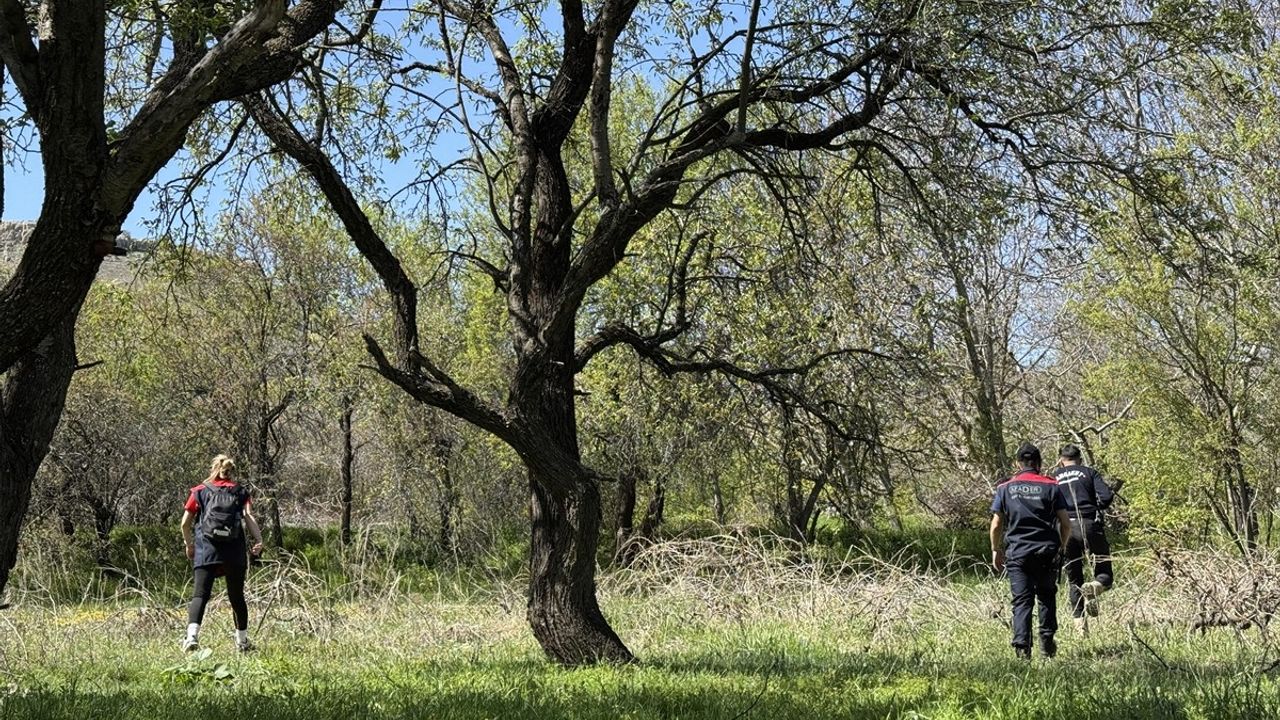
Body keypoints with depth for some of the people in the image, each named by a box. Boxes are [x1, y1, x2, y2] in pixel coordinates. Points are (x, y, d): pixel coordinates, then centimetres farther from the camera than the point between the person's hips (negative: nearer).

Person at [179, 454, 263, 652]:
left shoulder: (200, 491, 14)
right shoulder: (241, 492, 13)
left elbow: (185, 523, 14)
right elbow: (249, 518, -4)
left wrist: (189, 545, 28)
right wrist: (259, 539, -13)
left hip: (206, 549, -1)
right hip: (234, 551, 1)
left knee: (200, 595, -8)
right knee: (237, 597, 14)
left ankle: (192, 635, -30)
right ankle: (242, 642, 23)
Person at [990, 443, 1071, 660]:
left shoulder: (1005, 488, 4)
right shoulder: (1051, 487, 3)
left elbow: (996, 525, 2)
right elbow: (1066, 524, 1)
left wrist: (996, 551, 15)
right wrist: (1061, 546, 17)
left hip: (1017, 552, 0)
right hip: (1046, 552, 0)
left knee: (1022, 601, 1)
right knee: (1047, 596, 18)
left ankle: (1022, 645, -12)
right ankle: (1047, 642, 15)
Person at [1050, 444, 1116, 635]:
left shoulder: (1053, 477, 16)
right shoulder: (1089, 472, 11)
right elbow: (1106, 497, -2)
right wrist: (1094, 509, 16)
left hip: (1065, 529, 2)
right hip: (1090, 526, -2)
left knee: (1073, 580, 12)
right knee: (1104, 573, 8)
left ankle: (1080, 624, 4)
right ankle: (1094, 587, -26)